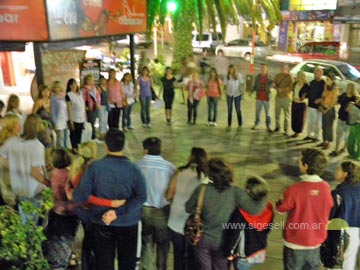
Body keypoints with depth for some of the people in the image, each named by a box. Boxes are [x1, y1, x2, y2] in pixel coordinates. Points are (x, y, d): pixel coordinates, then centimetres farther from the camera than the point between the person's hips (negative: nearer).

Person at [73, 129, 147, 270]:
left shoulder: (94, 167, -15)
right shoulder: (134, 169, -14)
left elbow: (81, 195, -15)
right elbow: (141, 197, -19)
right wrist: (119, 213, -20)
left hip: (101, 222, 1)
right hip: (128, 222, 0)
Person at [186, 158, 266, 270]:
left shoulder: (201, 190, -19)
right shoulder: (236, 192, -22)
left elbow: (188, 208, -5)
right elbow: (255, 209, -23)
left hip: (203, 239, 0)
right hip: (223, 241, 0)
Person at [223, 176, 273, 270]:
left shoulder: (241, 212, -30)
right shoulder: (268, 208, -12)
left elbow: (233, 234, -23)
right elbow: (267, 230, 3)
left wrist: (229, 252, -9)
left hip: (244, 255, -6)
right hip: (261, 253, 6)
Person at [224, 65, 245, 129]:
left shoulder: (238, 75, -2)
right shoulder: (227, 76, 2)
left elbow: (242, 84, -1)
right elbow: (225, 84, 3)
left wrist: (242, 91, -12)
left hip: (237, 94, -2)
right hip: (229, 94, 2)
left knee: (238, 109, 2)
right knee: (229, 110, 6)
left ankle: (240, 124, 10)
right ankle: (229, 124, 13)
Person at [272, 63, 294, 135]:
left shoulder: (289, 76, -9)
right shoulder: (277, 75, 9)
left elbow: (292, 88, -13)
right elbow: (274, 84, 16)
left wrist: (283, 90, -23)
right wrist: (274, 85, -7)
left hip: (286, 97, -5)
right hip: (278, 97, 5)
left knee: (286, 115, 1)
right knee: (277, 113, 10)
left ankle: (286, 130, 7)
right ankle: (277, 127, 25)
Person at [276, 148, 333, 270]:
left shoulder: (294, 189, -26)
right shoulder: (326, 187, -12)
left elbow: (281, 209, -10)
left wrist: (280, 201, 10)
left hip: (295, 241, -4)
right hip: (316, 240, 4)